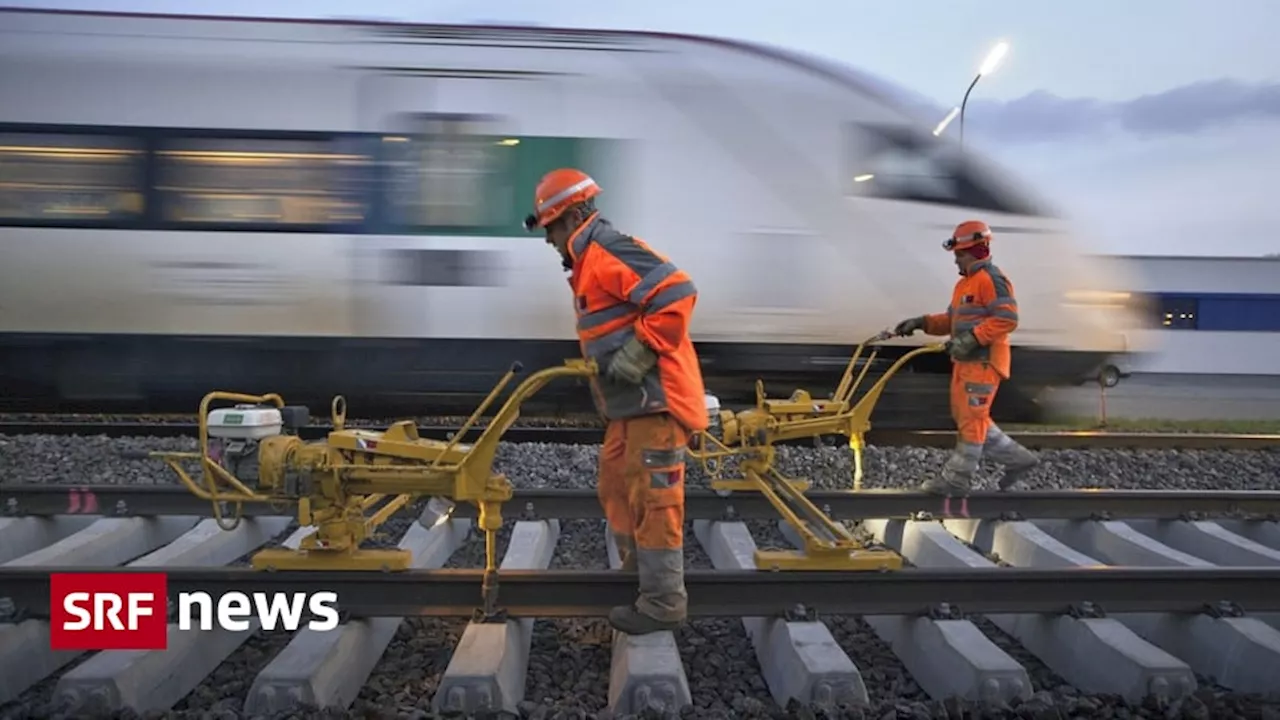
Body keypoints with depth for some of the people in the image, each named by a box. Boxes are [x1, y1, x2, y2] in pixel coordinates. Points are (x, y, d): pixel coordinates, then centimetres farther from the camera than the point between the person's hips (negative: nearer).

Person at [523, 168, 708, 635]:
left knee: (651, 499, -5)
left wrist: (639, 352, -23)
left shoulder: (608, 251, -14)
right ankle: (639, 574, 32)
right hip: (631, 403, 11)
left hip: (655, 398, -11)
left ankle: (664, 603, 5)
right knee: (615, 488, 18)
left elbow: (677, 293, -25)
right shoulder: (589, 263, 19)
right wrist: (592, 368, 16)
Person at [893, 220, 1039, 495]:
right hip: (965, 360, 11)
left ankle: (957, 480, 3)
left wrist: (972, 339, -25)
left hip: (983, 361, -11)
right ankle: (1017, 459, 23)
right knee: (964, 416, 14)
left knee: (971, 419, -4)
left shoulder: (991, 279, -14)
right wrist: (922, 323, 8)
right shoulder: (965, 282, 17)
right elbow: (953, 319, 21)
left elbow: (1007, 319, -21)